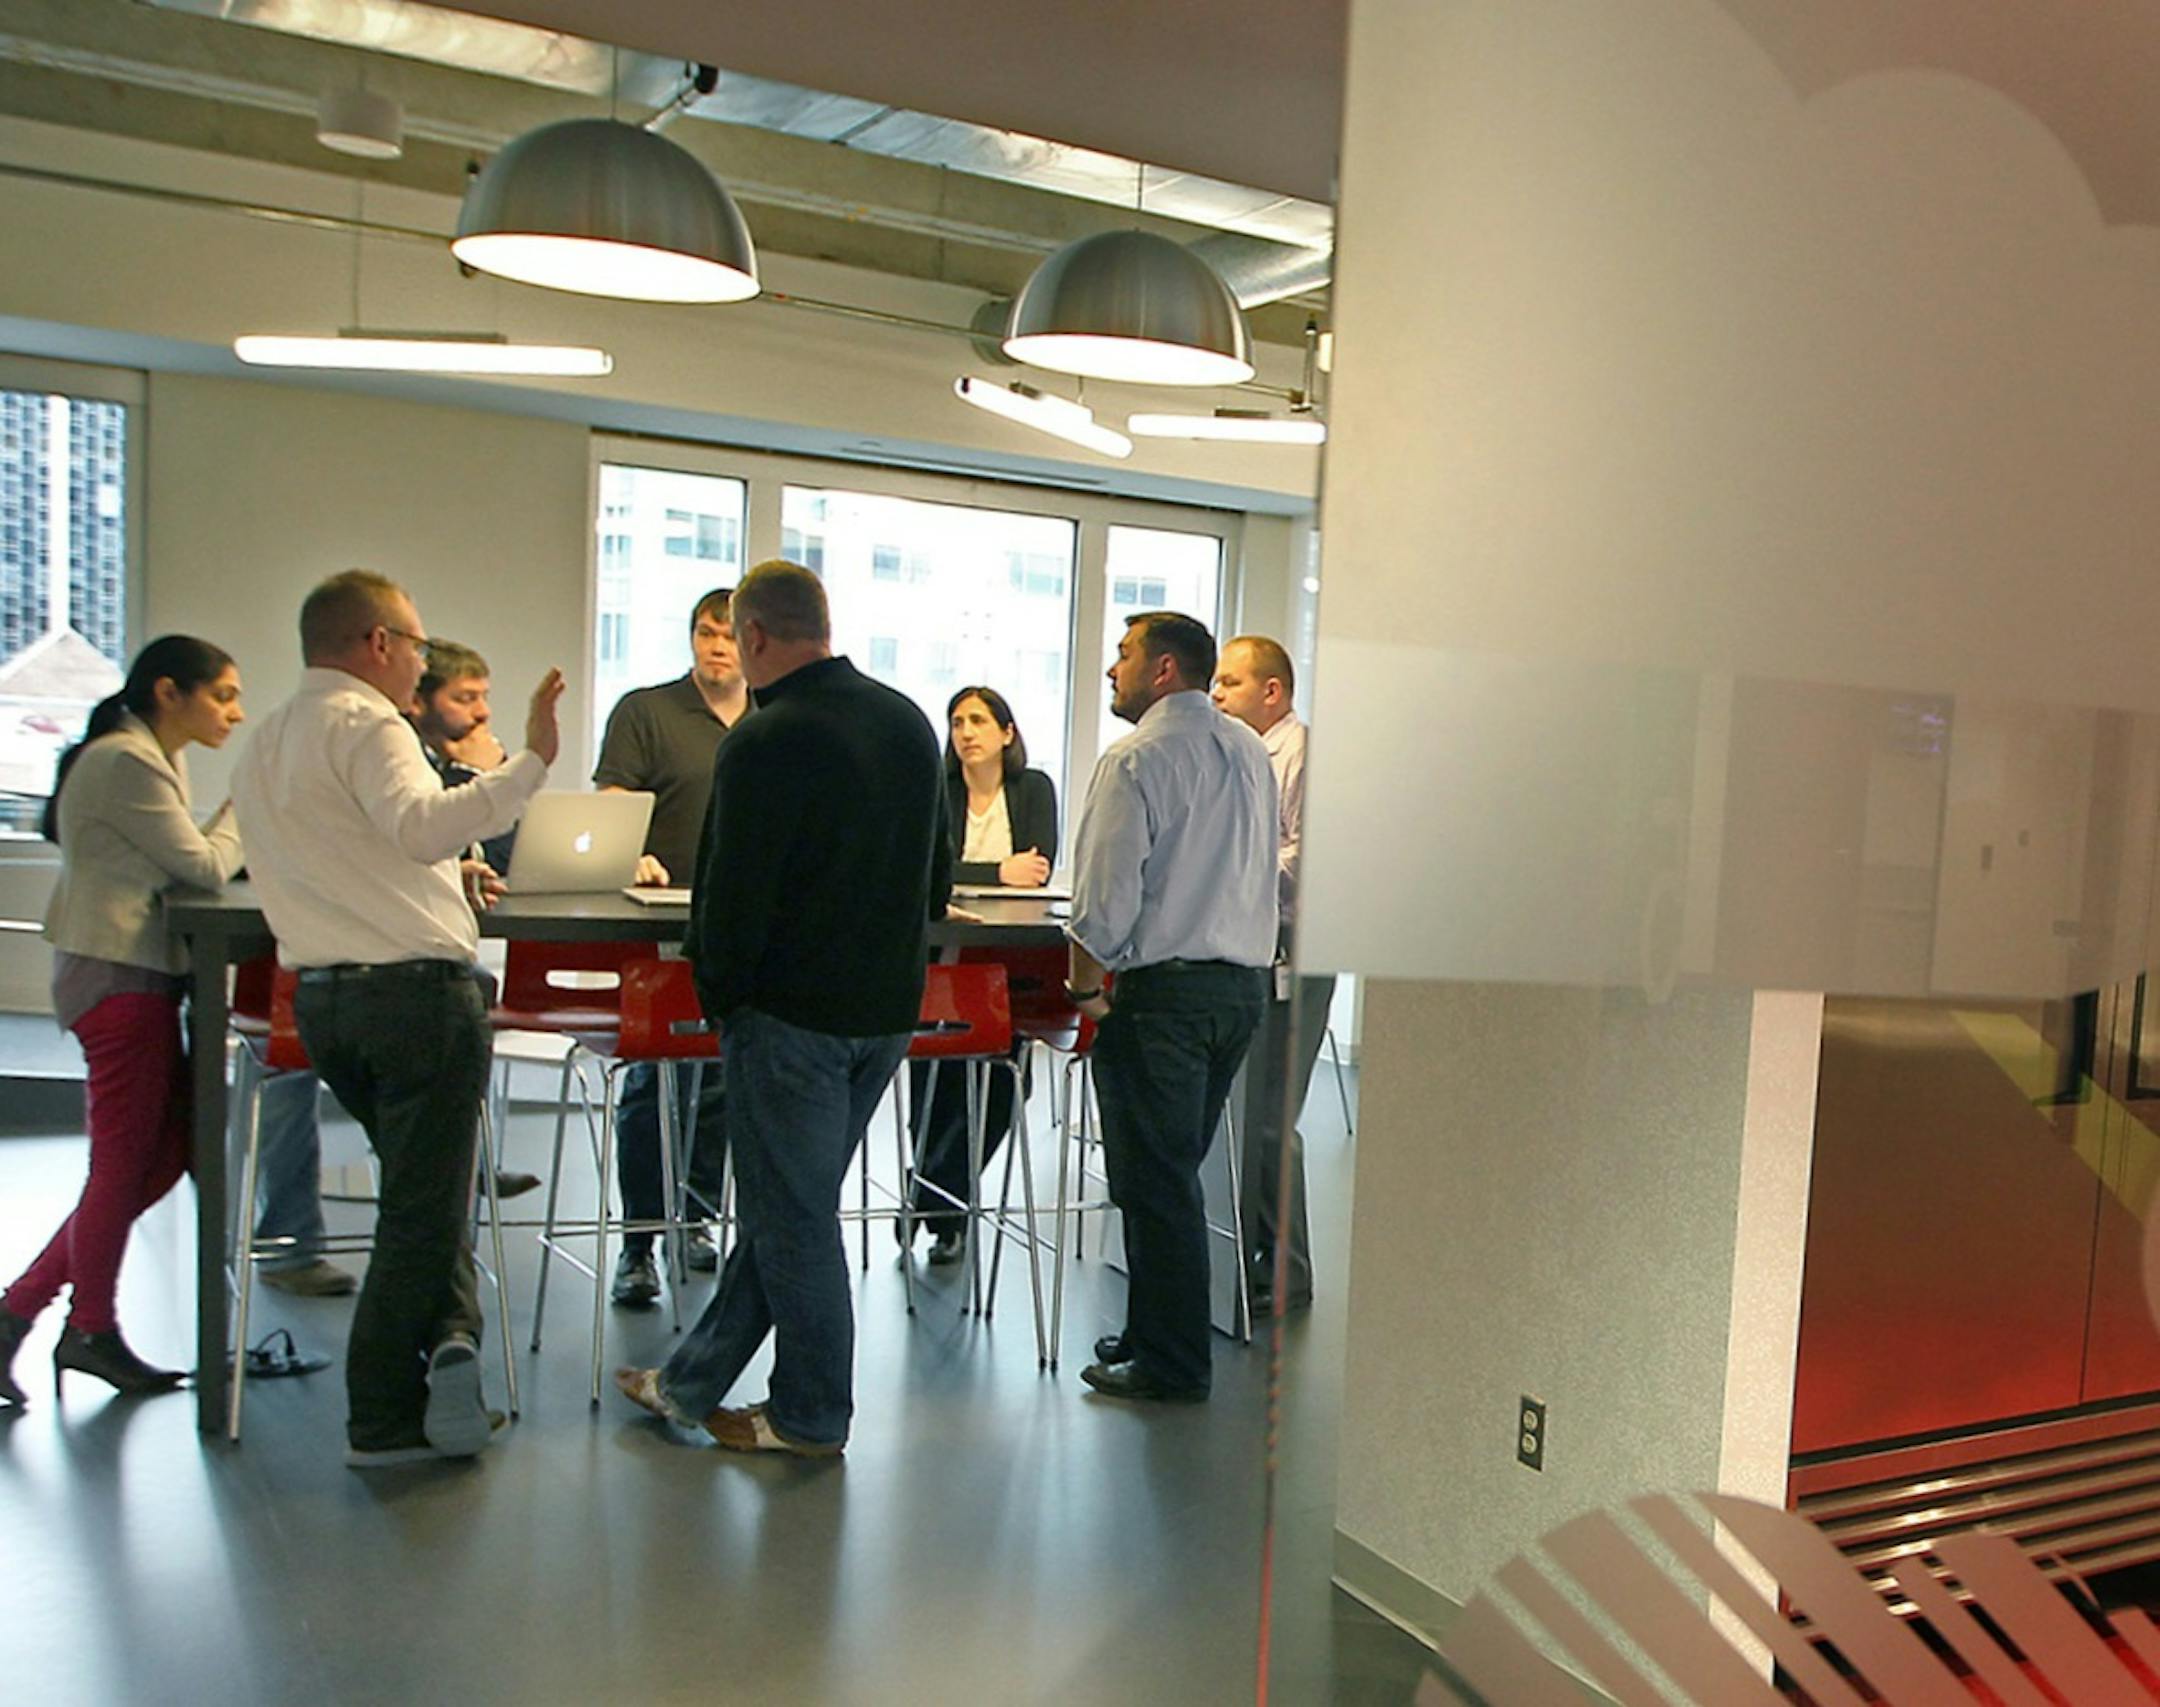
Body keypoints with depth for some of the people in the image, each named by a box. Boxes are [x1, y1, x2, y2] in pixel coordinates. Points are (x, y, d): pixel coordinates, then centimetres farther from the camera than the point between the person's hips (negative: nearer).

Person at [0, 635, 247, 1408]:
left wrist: (248, 824, -1)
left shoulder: (155, 760, 18)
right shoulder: (126, 763, -14)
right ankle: (92, 1330, 17)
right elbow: (205, 867, -15)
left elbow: (185, 866, 13)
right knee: (125, 1165, 1)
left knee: (164, 1155, 10)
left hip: (137, 975, 10)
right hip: (118, 977, -10)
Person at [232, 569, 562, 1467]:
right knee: (422, 1204, 0)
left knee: (421, 1188, 20)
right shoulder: (365, 722, -10)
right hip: (416, 989, -8)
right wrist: (531, 763, -35)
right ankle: (384, 1419, 6)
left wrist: (444, 881, 36)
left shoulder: (263, 744, 19)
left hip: (320, 996, 9)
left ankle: (448, 1336, 4)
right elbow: (422, 824, -29)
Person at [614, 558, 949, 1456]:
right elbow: (938, 875, 13)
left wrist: (719, 996, -1)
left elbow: (734, 896, -17)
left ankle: (812, 1415, 19)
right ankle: (693, 1381, 31)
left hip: (793, 1012, -8)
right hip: (888, 1006, 8)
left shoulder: (765, 743, -18)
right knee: (790, 1201, 16)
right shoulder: (909, 722, 7)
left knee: (791, 1213, 7)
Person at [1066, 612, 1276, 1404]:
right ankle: (1157, 1334, 27)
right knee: (1175, 1173, 18)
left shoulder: (1136, 759, -12)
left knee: (1154, 1181, 1)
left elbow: (1106, 892, -15)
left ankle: (1169, 1363, 8)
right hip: (1245, 980, 8)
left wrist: (1085, 985, -4)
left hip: (1161, 988, -8)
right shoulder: (1249, 751, 12)